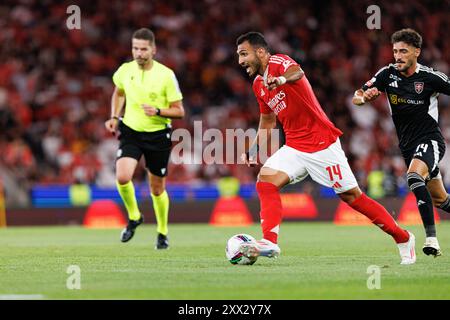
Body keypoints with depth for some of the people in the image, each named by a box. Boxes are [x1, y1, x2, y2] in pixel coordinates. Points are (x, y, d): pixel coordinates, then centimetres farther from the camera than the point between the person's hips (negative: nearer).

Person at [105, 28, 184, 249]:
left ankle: (162, 233, 31)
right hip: (130, 132, 2)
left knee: (157, 189, 8)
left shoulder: (166, 75, -12)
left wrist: (158, 111, -25)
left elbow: (179, 111, -7)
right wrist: (115, 118, 7)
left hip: (158, 135, -2)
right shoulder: (125, 70, -3)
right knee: (122, 177, -21)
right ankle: (134, 217, 6)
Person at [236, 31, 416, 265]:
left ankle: (403, 238, 11)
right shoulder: (258, 84, 13)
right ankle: (270, 242, -23)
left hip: (322, 144, -8)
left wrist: (282, 79, -61)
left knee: (351, 196, -3)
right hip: (294, 147, 8)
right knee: (265, 180, -15)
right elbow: (267, 121, 27)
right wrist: (254, 149, 14)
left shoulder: (278, 62, -12)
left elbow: (297, 72, -38)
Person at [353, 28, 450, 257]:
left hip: (430, 140, -5)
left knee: (414, 177, -33)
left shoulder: (430, 77, -14)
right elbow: (356, 98, -2)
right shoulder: (388, 74, -3)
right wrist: (364, 97, -24)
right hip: (407, 145, 5)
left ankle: (431, 238, -33)